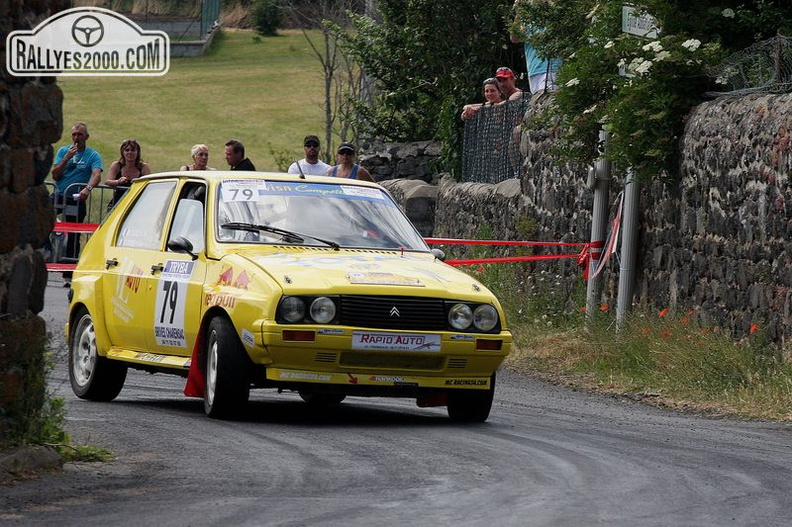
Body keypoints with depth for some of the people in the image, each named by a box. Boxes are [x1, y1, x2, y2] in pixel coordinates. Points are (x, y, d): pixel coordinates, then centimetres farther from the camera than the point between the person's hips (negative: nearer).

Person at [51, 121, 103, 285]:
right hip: (57, 197, 2)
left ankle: (68, 276, 5)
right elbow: (55, 175, 3)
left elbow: (96, 175, -17)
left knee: (73, 238, 1)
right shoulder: (63, 151, 10)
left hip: (76, 200, -2)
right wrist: (66, 158, -10)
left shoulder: (93, 156, 0)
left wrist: (88, 188, -36)